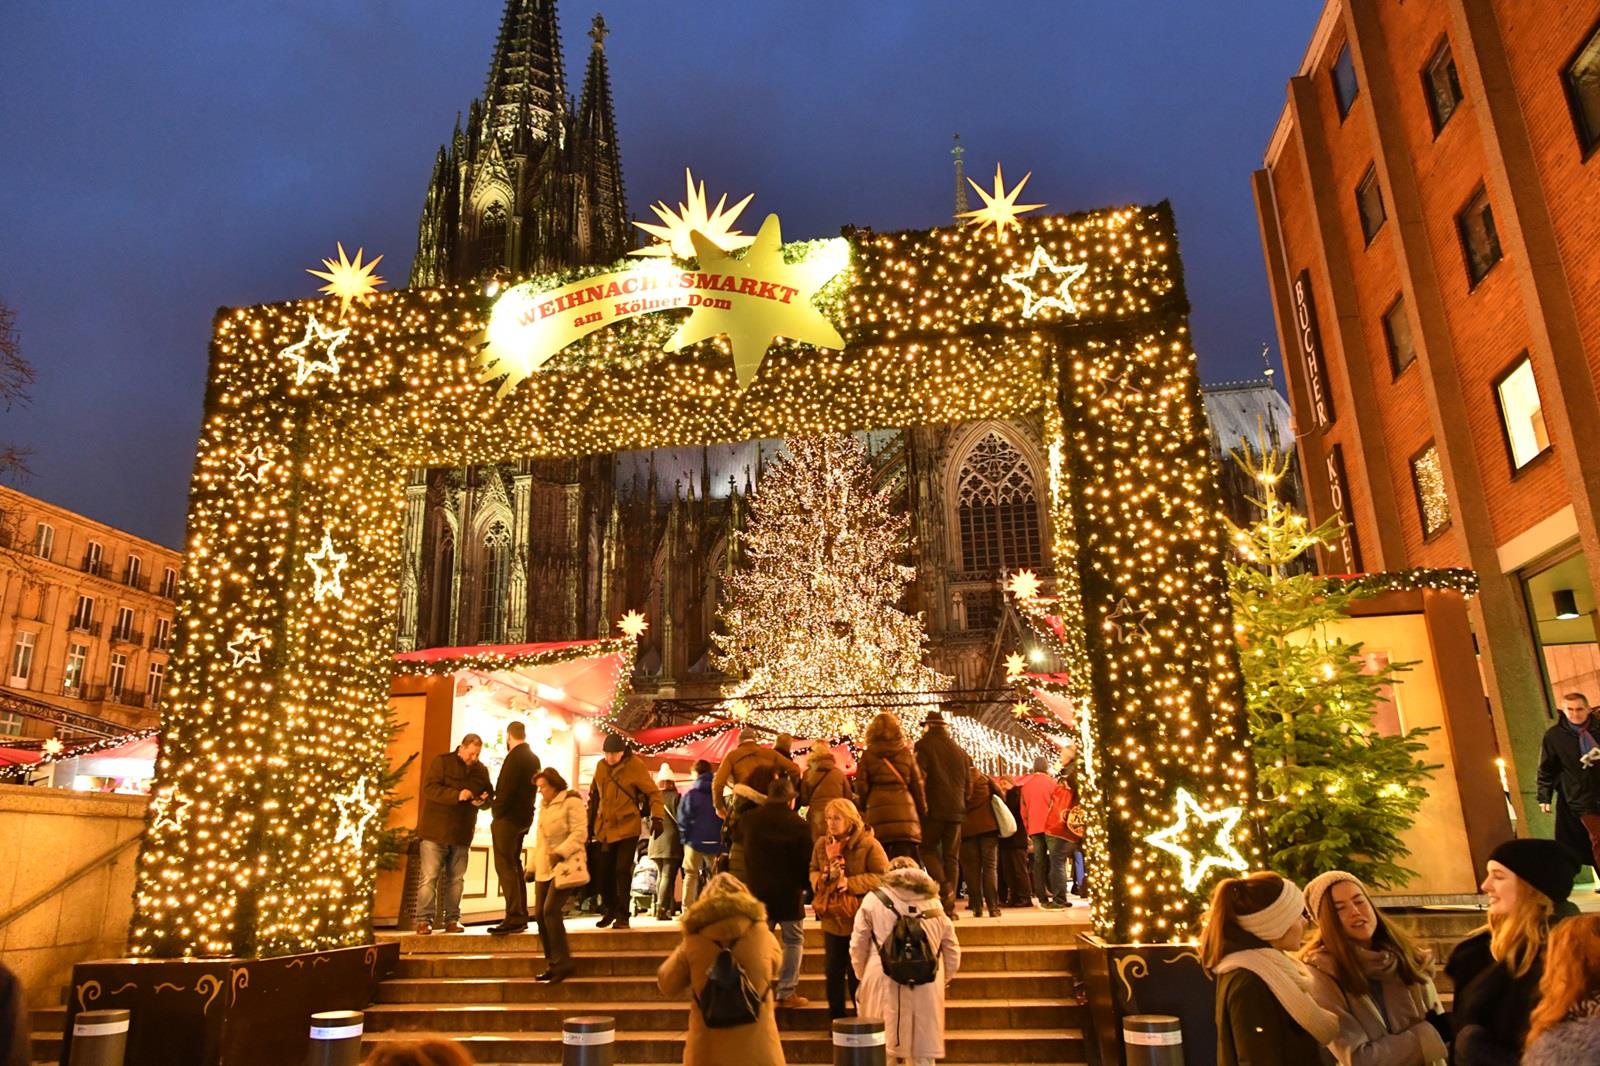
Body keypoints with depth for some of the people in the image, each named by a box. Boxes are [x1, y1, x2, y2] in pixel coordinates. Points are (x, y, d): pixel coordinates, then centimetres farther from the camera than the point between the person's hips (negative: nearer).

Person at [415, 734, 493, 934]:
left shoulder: (481, 770, 11)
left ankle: (452, 919, 15)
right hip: (435, 832, -5)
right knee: (430, 877, -5)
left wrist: (483, 801, -9)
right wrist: (457, 795, -26)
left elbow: (489, 796, 15)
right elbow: (429, 788, -16)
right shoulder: (442, 762, -4)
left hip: (462, 835, 5)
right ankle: (424, 920, 1)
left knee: (456, 879, 8)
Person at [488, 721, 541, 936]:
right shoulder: (533, 758, 14)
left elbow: (506, 789, -20)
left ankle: (514, 919, -11)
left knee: (505, 867, -8)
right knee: (514, 866, 16)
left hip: (507, 819, -9)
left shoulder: (514, 757, -14)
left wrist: (497, 815, -10)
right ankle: (521, 917, 18)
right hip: (523, 818, 9)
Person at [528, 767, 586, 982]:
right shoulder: (543, 807, 21)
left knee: (551, 910, -17)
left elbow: (580, 833, -15)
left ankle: (562, 964, -8)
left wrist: (560, 852, -25)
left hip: (565, 866, -8)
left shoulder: (571, 801, -6)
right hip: (545, 868, 8)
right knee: (540, 913, 2)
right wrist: (532, 867, 20)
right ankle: (552, 964, 12)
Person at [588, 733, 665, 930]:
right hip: (605, 828, 5)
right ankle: (609, 910, 28)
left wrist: (656, 817, -23)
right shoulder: (601, 766, 3)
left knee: (622, 871, -6)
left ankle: (622, 916, 6)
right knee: (602, 870, 9)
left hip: (628, 827, -5)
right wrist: (590, 823, 18)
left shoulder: (635, 765, -12)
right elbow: (594, 795, 16)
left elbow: (653, 792, -11)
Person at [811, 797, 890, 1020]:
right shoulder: (822, 843, 4)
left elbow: (882, 876, -14)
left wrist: (850, 883, -20)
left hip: (860, 920, -5)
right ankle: (836, 1020, 27)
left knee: (857, 974, 4)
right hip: (832, 919, 5)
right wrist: (821, 879, -12)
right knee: (833, 973, 12)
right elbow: (813, 871, 12)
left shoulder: (868, 844, -12)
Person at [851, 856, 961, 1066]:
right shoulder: (933, 901, 10)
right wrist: (945, 978, 26)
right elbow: (951, 948, 12)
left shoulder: (874, 900, 3)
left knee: (883, 1049, 8)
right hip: (925, 985, 2)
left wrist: (862, 976, 18)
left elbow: (858, 946, 4)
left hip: (885, 983, -2)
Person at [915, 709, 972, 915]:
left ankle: (944, 890, -16)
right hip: (956, 810, 5)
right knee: (951, 857, 8)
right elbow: (968, 784, 17)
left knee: (928, 849, 7)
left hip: (934, 808, -5)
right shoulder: (959, 750, 14)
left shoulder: (924, 746, -2)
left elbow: (920, 778, -11)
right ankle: (949, 906, 5)